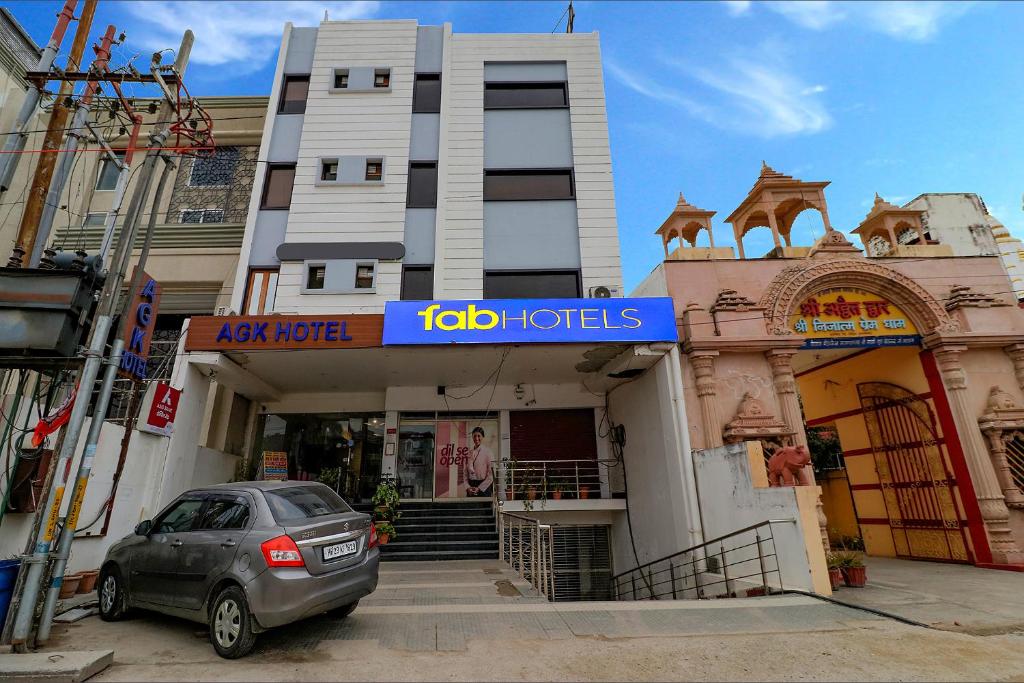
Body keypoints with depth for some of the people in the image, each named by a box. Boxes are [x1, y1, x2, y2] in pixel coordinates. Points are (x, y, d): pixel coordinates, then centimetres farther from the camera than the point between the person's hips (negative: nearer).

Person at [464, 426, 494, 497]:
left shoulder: (488, 452, -6)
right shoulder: (469, 453, 9)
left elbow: (491, 475, -9)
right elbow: (466, 474, 9)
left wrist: (479, 488, -11)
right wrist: (468, 487, -4)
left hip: (483, 487, -4)